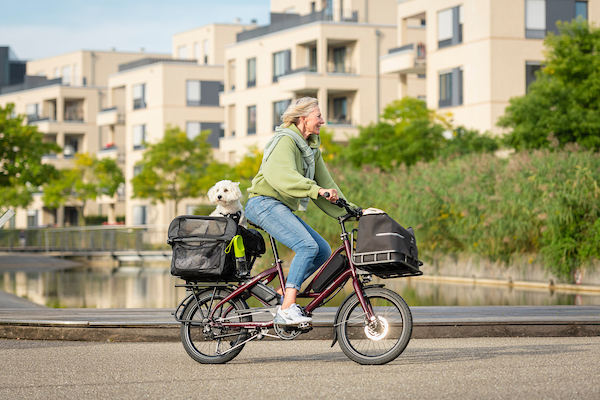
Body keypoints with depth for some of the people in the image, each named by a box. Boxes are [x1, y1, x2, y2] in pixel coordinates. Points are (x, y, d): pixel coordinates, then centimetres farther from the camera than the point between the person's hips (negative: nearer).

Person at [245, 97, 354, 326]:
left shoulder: (311, 147, 17)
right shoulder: (285, 140, -12)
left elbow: (324, 182, 17)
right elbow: (282, 175, -30)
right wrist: (316, 190, -40)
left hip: (282, 209, 9)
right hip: (264, 203, -9)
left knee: (323, 251, -1)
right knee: (308, 246, -26)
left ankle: (283, 292, 5)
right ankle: (286, 309, -29)